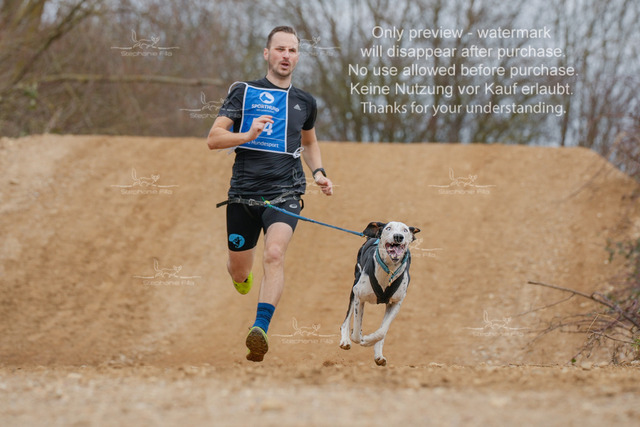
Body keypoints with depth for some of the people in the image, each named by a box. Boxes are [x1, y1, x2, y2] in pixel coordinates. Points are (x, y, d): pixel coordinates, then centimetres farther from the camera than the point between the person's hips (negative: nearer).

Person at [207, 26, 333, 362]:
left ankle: (260, 330, -36)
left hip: (284, 194, 0)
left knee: (274, 254, -27)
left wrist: (318, 172, 14)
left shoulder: (305, 102, 12)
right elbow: (213, 139, -3)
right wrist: (247, 135, -20)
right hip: (243, 193, 0)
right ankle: (242, 277, 51)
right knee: (239, 272, 11)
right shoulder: (244, 92, 2)